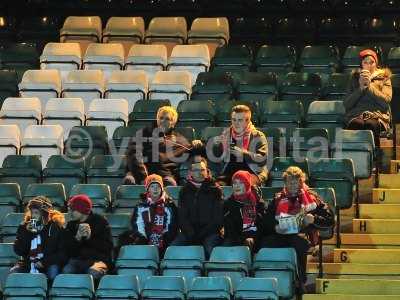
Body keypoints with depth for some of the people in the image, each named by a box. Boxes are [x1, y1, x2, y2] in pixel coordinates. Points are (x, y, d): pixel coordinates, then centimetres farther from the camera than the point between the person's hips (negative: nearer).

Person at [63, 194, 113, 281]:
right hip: (77, 260, 3)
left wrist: (90, 237, -16)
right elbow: (68, 250, 5)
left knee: (92, 273, -37)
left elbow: (108, 247, -4)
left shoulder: (100, 221, 1)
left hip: (97, 260, -3)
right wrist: (77, 238, -14)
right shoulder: (71, 225, 12)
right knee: (66, 272, -31)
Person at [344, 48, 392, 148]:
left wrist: (369, 85, -5)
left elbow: (386, 100, -1)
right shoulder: (355, 78, 20)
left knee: (371, 124, -37)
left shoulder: (384, 78, 16)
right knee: (356, 124, -35)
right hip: (356, 113, 1)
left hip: (377, 115, -1)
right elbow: (346, 104, 10)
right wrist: (361, 88, 0)